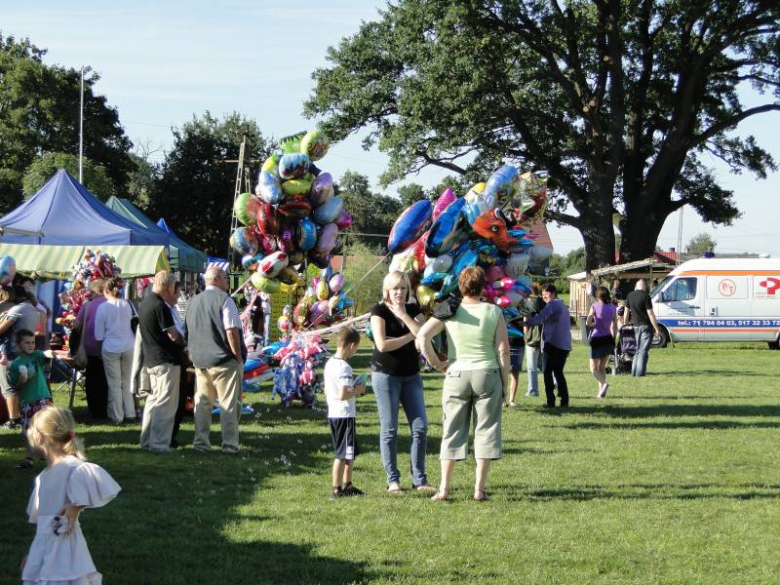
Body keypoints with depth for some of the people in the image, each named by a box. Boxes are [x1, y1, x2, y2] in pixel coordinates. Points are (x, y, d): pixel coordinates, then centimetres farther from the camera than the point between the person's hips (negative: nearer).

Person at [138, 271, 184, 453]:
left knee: (154, 399, 16)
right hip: (166, 360, -10)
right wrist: (185, 342, 1)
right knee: (166, 403, -6)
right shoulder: (160, 306, -18)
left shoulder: (145, 302, 12)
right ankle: (159, 443, -8)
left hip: (151, 360, 10)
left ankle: (147, 441, 19)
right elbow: (173, 336, -18)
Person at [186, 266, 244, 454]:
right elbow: (232, 332, -16)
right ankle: (230, 444, -1)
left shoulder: (194, 302, 10)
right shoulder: (224, 300, -11)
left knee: (202, 403, 12)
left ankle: (200, 441, 14)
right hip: (224, 361, -6)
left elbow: (188, 333, 16)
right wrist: (239, 357, -9)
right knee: (228, 404, -1)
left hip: (200, 361, 6)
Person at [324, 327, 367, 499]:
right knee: (343, 454, -2)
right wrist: (357, 390, -10)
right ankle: (336, 490, 0)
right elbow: (343, 395, -26)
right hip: (345, 415, -9)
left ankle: (347, 485, 28)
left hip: (332, 414, 9)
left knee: (348, 453, 20)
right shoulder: (344, 367, -19)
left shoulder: (329, 364, 10)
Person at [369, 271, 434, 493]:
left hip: (411, 375, 5)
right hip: (386, 374, -4)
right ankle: (393, 481, 5)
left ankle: (419, 480, 5)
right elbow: (382, 344, -18)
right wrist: (410, 336, -9)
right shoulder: (380, 311, -5)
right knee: (389, 429, -1)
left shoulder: (413, 310, 8)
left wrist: (403, 315, -12)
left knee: (420, 427, -1)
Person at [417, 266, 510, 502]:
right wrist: (504, 382, 5)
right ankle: (480, 488, 4)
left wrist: (435, 362, 0)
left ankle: (444, 488, 5)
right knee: (486, 429, 6)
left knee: (452, 430, 8)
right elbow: (503, 349, -3)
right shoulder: (494, 312, -1)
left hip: (456, 375, 1)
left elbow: (422, 335, -11)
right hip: (487, 375, -1)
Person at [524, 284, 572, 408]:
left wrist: (526, 322, -21)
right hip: (565, 344, 8)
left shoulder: (552, 304, -7)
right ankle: (564, 401, 7)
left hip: (552, 343, -8)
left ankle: (550, 401, -6)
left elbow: (540, 318, -21)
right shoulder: (563, 305, 22)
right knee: (558, 372, 14)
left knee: (548, 372, -1)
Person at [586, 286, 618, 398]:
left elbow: (588, 323, -16)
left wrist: (594, 324, 5)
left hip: (597, 339, -4)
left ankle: (603, 383, -22)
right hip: (608, 339, 4)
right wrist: (613, 340, 15)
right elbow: (615, 327, 6)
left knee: (594, 368, 4)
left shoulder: (595, 306, -8)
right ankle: (601, 391, 9)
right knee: (602, 367, 16)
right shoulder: (613, 308, 4)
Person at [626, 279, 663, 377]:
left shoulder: (630, 295, 5)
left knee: (637, 349, 17)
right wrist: (656, 329, -12)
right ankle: (640, 372, -6)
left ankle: (634, 371, 15)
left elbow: (627, 310, 15)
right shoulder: (645, 296, -13)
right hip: (645, 325, -6)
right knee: (643, 350, -3)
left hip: (636, 326, 6)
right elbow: (650, 313, -15)